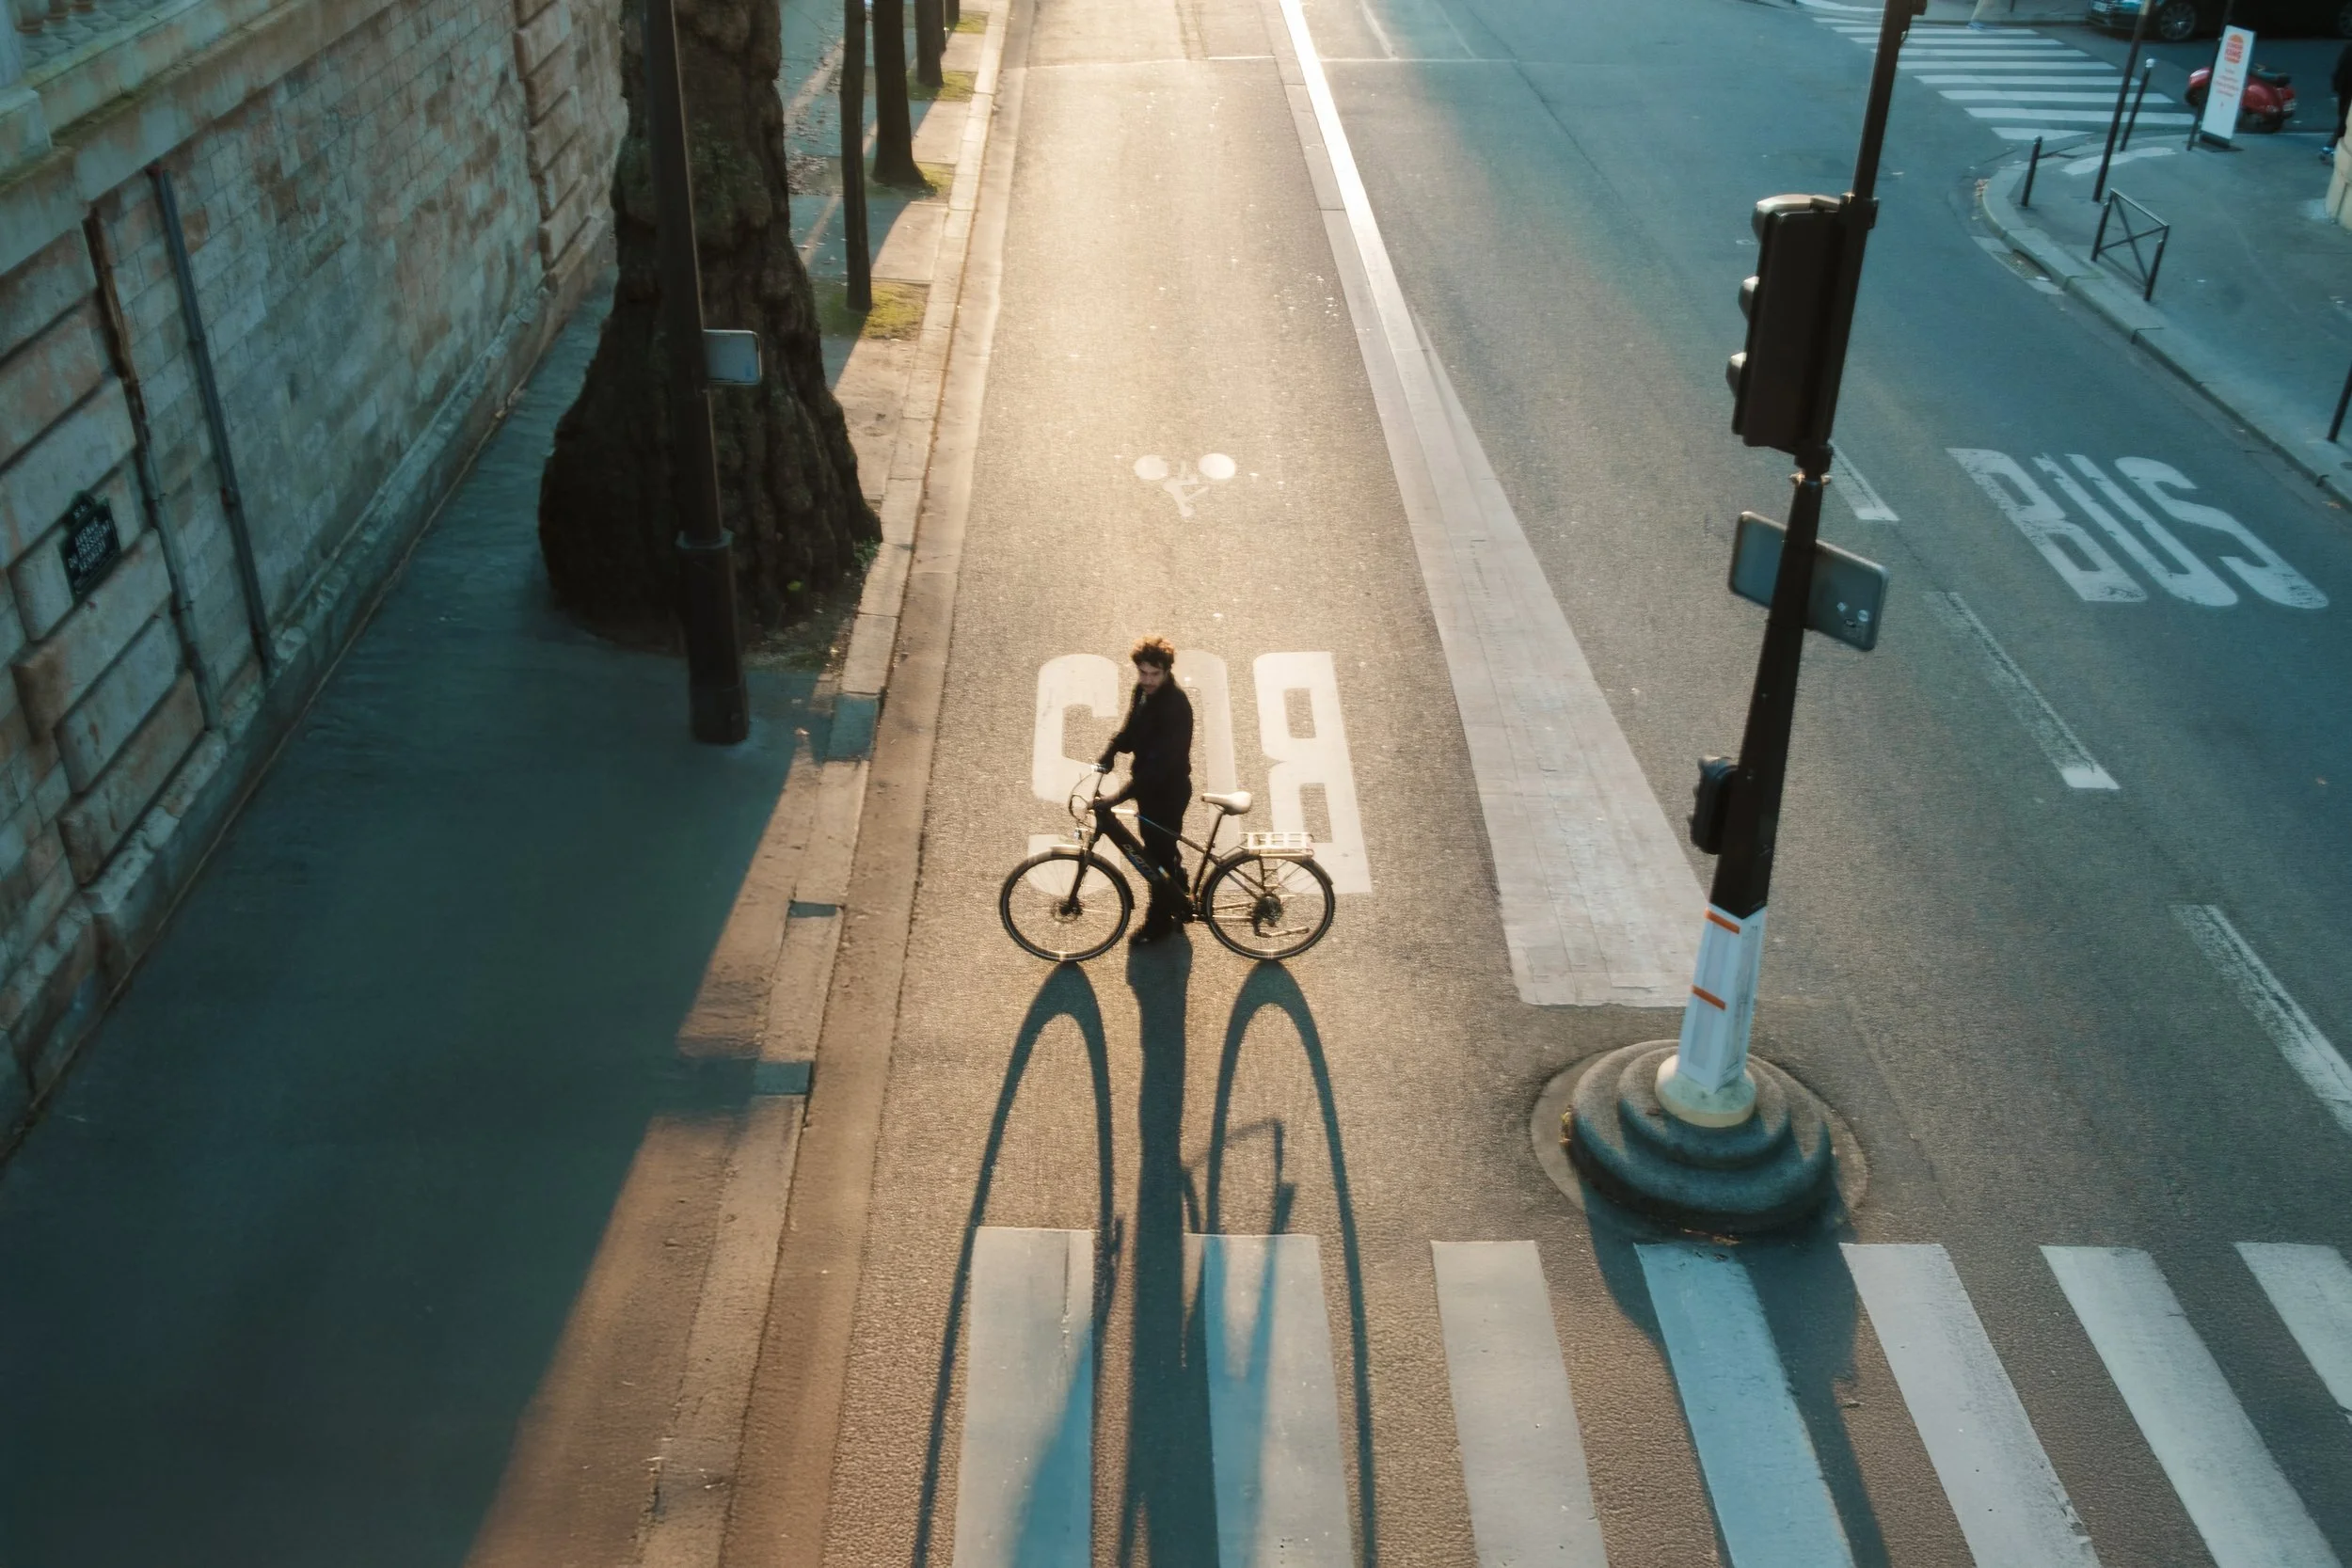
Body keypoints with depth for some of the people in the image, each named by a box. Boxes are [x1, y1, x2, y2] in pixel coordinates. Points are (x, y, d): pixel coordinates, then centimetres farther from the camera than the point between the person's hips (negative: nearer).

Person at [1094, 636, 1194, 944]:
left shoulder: (1176, 706, -32)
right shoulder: (1143, 690, -5)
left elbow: (1160, 762, -36)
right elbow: (1130, 730, 10)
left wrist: (1117, 798, -40)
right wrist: (1106, 757, -7)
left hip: (1168, 790, -8)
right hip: (1148, 784, 8)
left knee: (1158, 854, 7)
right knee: (1162, 849, 25)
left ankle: (1159, 920, 27)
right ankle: (1178, 902, 47)